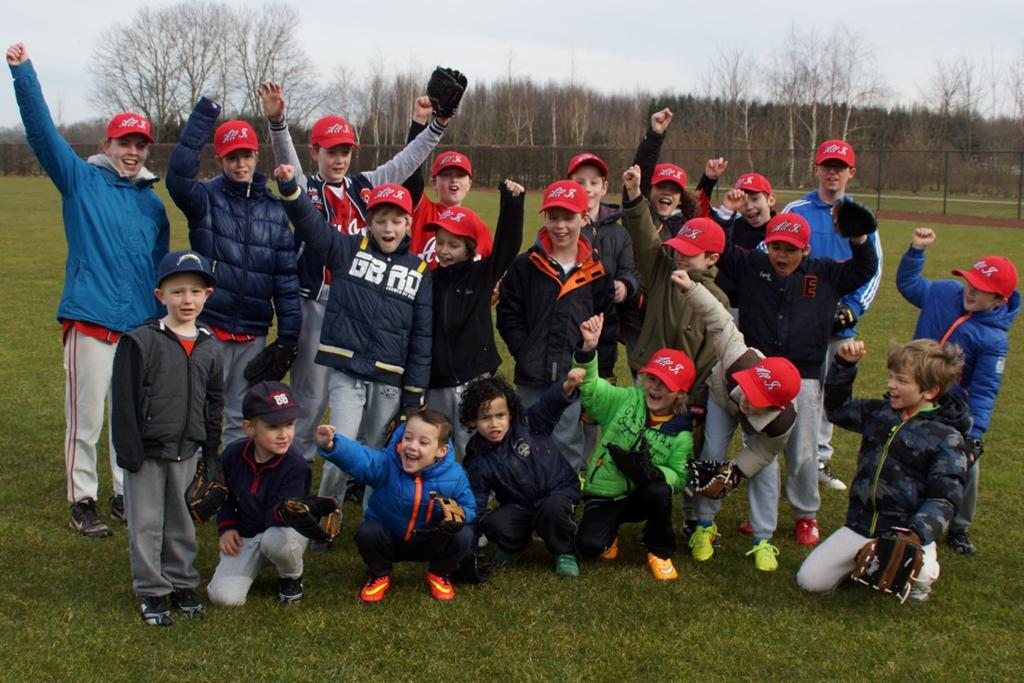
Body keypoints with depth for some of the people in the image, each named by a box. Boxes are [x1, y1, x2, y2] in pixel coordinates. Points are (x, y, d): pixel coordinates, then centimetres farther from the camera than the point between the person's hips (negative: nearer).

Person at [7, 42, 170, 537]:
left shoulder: (153, 204, 13)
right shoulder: (81, 180, 2)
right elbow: (41, 132, -10)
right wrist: (24, 74, -22)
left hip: (142, 327, 4)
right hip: (90, 322, -4)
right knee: (85, 418, 0)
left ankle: (126, 495, 25)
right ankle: (82, 501, 12)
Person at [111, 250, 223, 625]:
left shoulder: (209, 348, 6)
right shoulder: (140, 341, -9)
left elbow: (214, 406, 13)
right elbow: (124, 400, -9)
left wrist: (212, 455, 11)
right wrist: (129, 451, -13)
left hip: (186, 451, 4)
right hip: (146, 449, -4)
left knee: (182, 523, 14)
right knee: (146, 523, 4)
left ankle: (182, 584, 28)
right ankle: (152, 591, 16)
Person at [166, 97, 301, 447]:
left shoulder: (274, 209, 8)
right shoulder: (206, 198, -1)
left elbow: (286, 277, 6)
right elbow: (178, 178, -25)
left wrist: (288, 336, 1)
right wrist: (200, 121, -28)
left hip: (254, 333, 3)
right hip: (209, 328, -3)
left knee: (242, 418, 13)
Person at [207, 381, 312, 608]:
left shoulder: (295, 466, -23)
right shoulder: (233, 454, -9)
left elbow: (274, 518, -27)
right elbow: (224, 495, 11)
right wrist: (226, 527, -3)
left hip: (285, 531, -2)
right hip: (244, 535, 2)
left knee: (275, 539, -40)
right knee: (223, 596, -19)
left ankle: (292, 578, -5)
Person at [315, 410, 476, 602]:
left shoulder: (454, 476, -19)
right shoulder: (387, 463, -25)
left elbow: (468, 507, -4)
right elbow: (357, 458, -44)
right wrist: (331, 445, -66)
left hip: (431, 542, 1)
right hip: (389, 541, -1)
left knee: (463, 537, -25)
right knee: (367, 533, -32)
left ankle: (439, 574, 9)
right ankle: (379, 576, 2)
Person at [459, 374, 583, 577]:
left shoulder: (528, 424, -10)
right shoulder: (477, 461, -7)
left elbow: (550, 403, -23)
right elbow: (476, 504, -3)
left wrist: (568, 385, -46)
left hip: (559, 491, -2)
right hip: (519, 506, 2)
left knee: (554, 508, -36)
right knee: (494, 524, -26)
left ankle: (565, 553, -5)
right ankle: (515, 545, 13)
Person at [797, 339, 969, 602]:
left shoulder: (946, 438, -8)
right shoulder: (879, 412, 8)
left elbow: (943, 499, -13)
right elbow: (838, 408, 23)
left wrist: (917, 534, -31)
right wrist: (843, 364, 8)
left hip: (906, 530, -5)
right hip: (860, 527, 5)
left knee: (920, 574, -37)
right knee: (809, 581, -5)